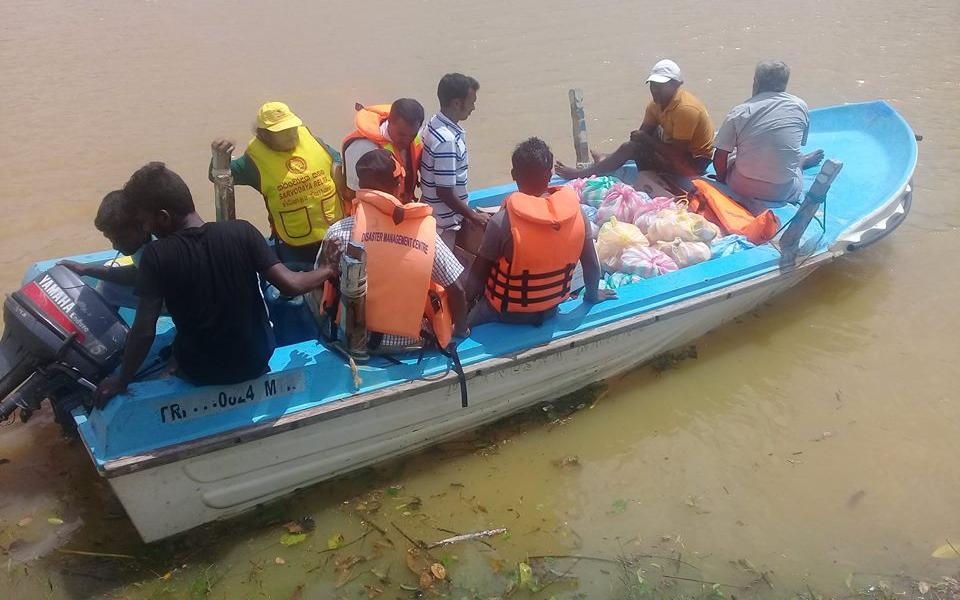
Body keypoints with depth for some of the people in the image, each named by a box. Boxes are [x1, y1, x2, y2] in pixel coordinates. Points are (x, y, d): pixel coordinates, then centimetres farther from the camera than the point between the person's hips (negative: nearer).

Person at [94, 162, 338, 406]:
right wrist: (329, 270, 0)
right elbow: (290, 285, -19)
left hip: (200, 372, -1)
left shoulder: (155, 255, -20)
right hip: (256, 360, 1)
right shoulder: (241, 231, -17)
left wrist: (121, 381, -6)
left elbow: (144, 331, -21)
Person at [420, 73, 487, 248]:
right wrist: (474, 216, -14)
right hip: (443, 221, -9)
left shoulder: (434, 123, 0)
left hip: (433, 213, 9)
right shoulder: (447, 140, -27)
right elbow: (444, 191, -24)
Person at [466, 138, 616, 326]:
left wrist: (468, 298, 4)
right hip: (551, 309, 4)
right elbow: (592, 265, -7)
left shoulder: (502, 221, -27)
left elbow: (479, 272, -16)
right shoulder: (575, 211, -17)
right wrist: (592, 295, 12)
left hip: (508, 312, -4)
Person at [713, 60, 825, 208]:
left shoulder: (739, 112, -7)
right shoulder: (800, 106, -1)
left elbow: (719, 159, -8)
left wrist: (721, 180, 11)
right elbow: (801, 143, 14)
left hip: (742, 189, -2)